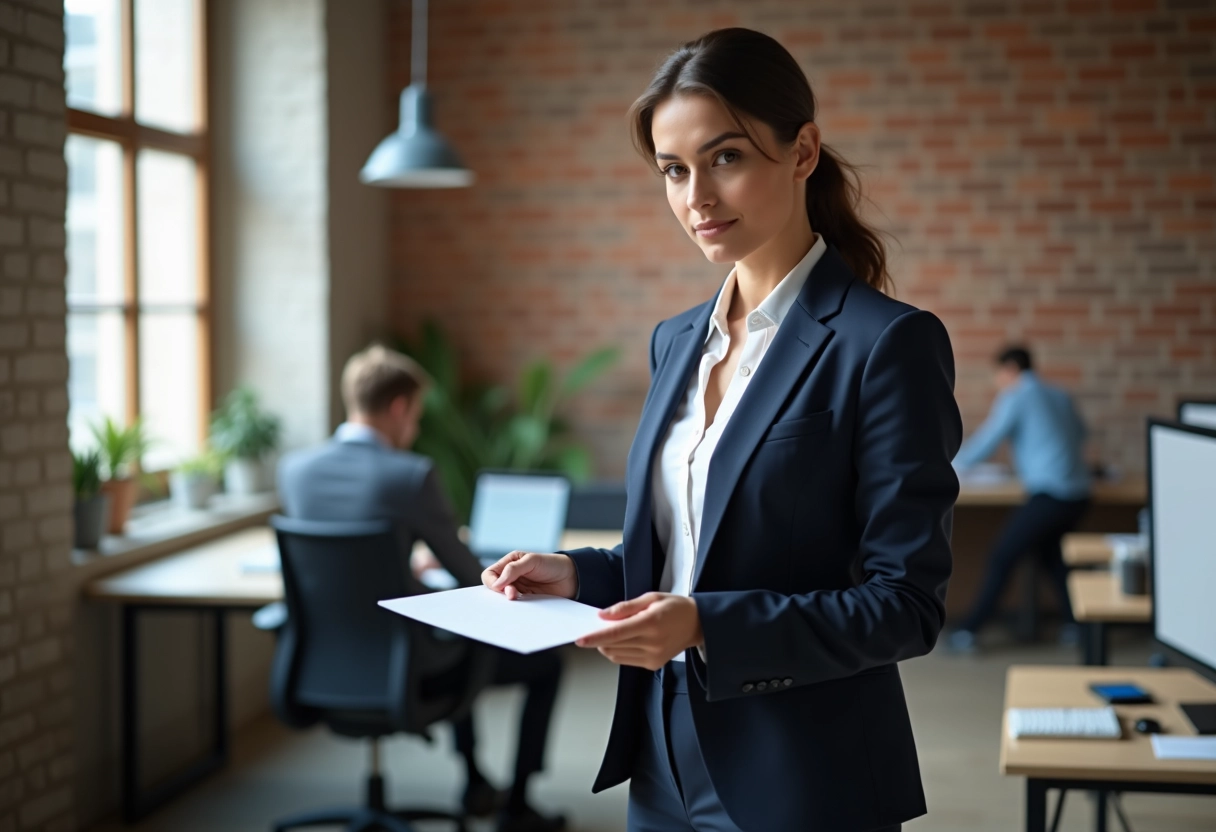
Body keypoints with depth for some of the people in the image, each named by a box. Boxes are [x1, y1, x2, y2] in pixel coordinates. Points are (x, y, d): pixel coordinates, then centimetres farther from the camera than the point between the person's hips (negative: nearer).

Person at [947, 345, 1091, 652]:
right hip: (1078, 494, 7)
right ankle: (1075, 623, 25)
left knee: (1001, 558, 0)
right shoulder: (1060, 396, 16)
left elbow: (985, 443, -1)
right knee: (1050, 552, 27)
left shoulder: (1015, 398, -3)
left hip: (1049, 497, -7)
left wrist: (952, 463, 15)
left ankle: (968, 632, 0)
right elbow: (1079, 434, 29)